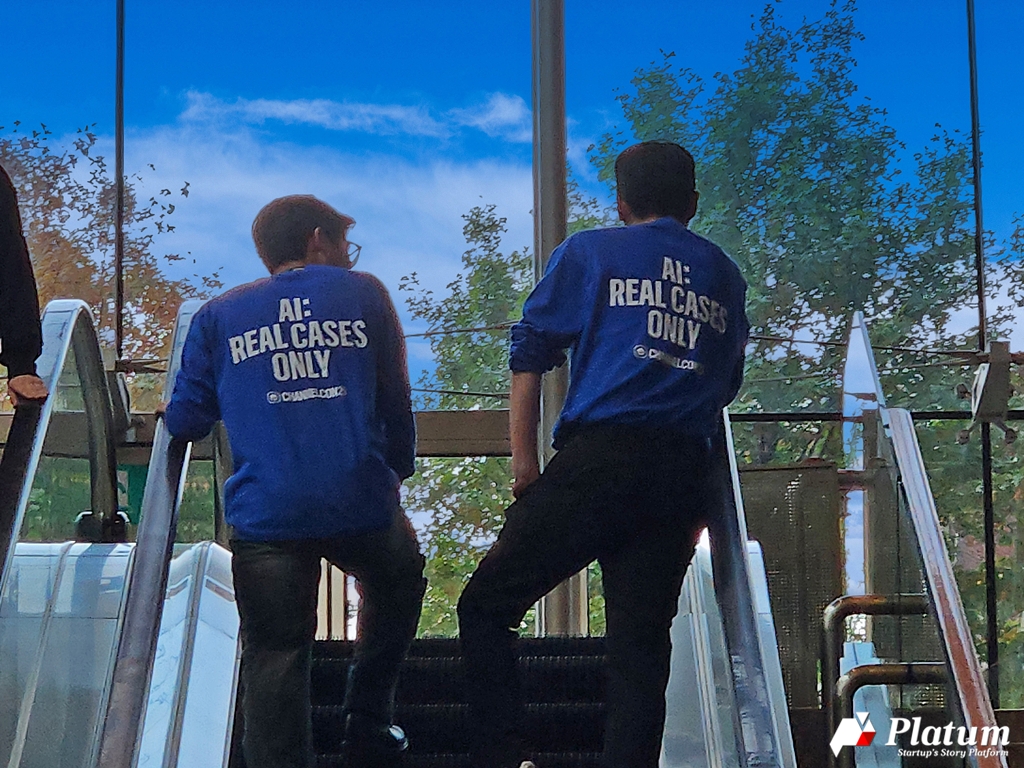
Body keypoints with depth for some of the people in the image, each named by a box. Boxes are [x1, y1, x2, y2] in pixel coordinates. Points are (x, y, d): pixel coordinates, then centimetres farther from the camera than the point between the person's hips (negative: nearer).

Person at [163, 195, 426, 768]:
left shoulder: (220, 316, 12)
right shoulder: (363, 294, 12)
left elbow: (185, 422, 10)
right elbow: (396, 402, 15)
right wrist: (396, 472, 28)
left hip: (266, 515, 0)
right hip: (361, 504, 0)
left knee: (275, 658, 4)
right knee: (398, 586, 28)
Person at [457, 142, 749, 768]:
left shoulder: (590, 253, 11)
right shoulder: (726, 275, 21)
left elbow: (530, 353, 3)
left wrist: (524, 459, 4)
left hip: (599, 458, -4)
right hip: (685, 476, 4)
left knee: (486, 606, 3)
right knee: (641, 641, 4)